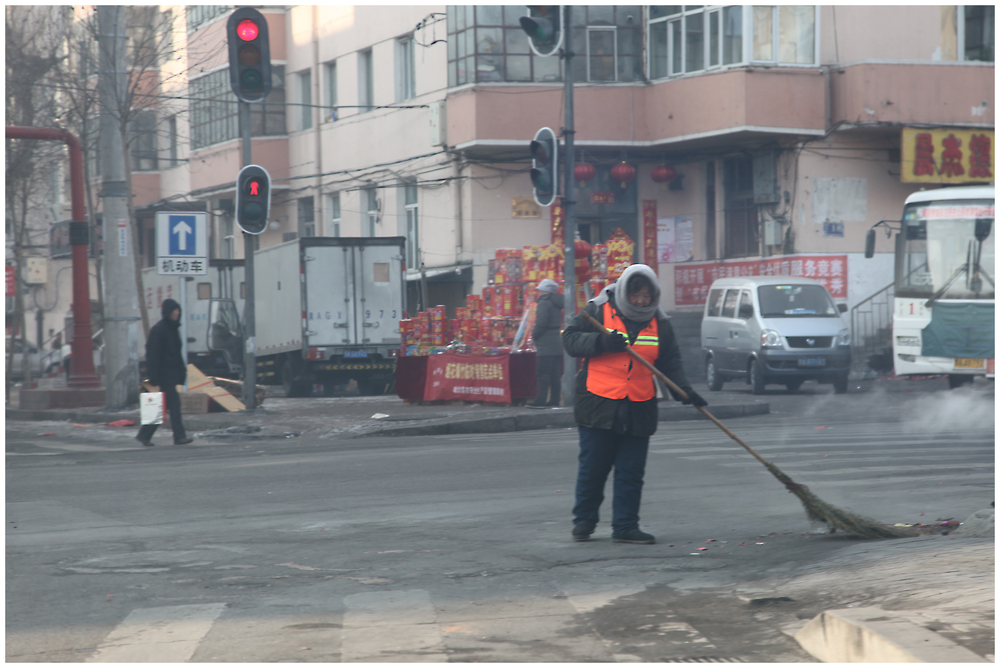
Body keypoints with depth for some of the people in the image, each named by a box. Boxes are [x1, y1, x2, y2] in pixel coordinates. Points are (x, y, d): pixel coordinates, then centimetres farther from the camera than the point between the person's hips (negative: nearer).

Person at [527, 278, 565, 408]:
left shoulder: (544, 303, -11)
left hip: (546, 345, -9)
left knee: (542, 374, -10)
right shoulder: (556, 304, 17)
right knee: (555, 375, 9)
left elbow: (541, 323, -20)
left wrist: (534, 335, -3)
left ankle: (540, 401, -13)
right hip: (557, 344, 9)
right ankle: (554, 400, 11)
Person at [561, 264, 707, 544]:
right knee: (592, 468, 3)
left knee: (631, 473, 2)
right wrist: (601, 342, -21)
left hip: (638, 411, 3)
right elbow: (570, 339, -4)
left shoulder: (659, 323, 9)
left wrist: (685, 391, -4)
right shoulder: (598, 311, -1)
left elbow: (670, 363, 11)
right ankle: (584, 520, 19)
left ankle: (625, 526, 9)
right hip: (598, 406, -3)